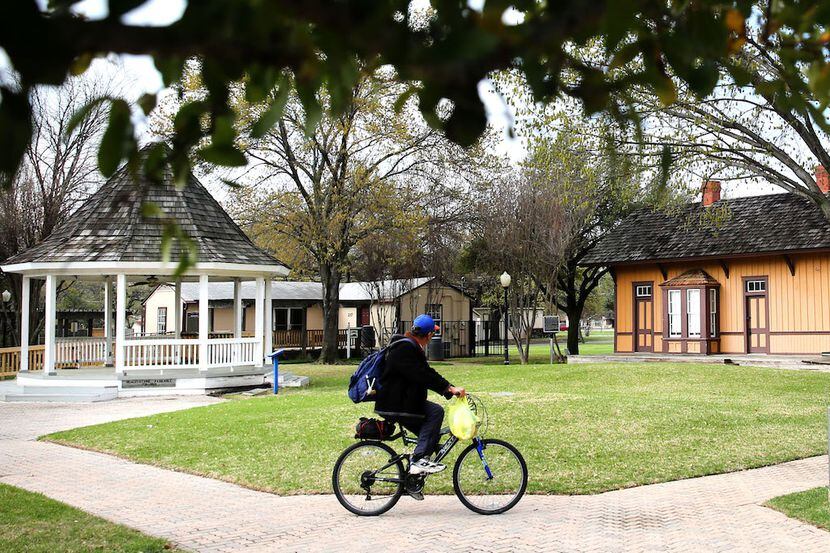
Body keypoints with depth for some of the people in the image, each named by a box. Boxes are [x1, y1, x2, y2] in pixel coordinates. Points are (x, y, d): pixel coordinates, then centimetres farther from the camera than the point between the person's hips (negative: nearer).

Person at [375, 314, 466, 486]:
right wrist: (449, 388, -27)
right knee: (436, 411, -20)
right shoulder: (404, 348, -18)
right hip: (393, 405, -11)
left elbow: (427, 373, 14)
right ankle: (419, 460, -20)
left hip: (401, 400, 11)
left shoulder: (412, 347, 16)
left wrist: (450, 388, 4)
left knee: (431, 437, 11)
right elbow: (423, 376, -27)